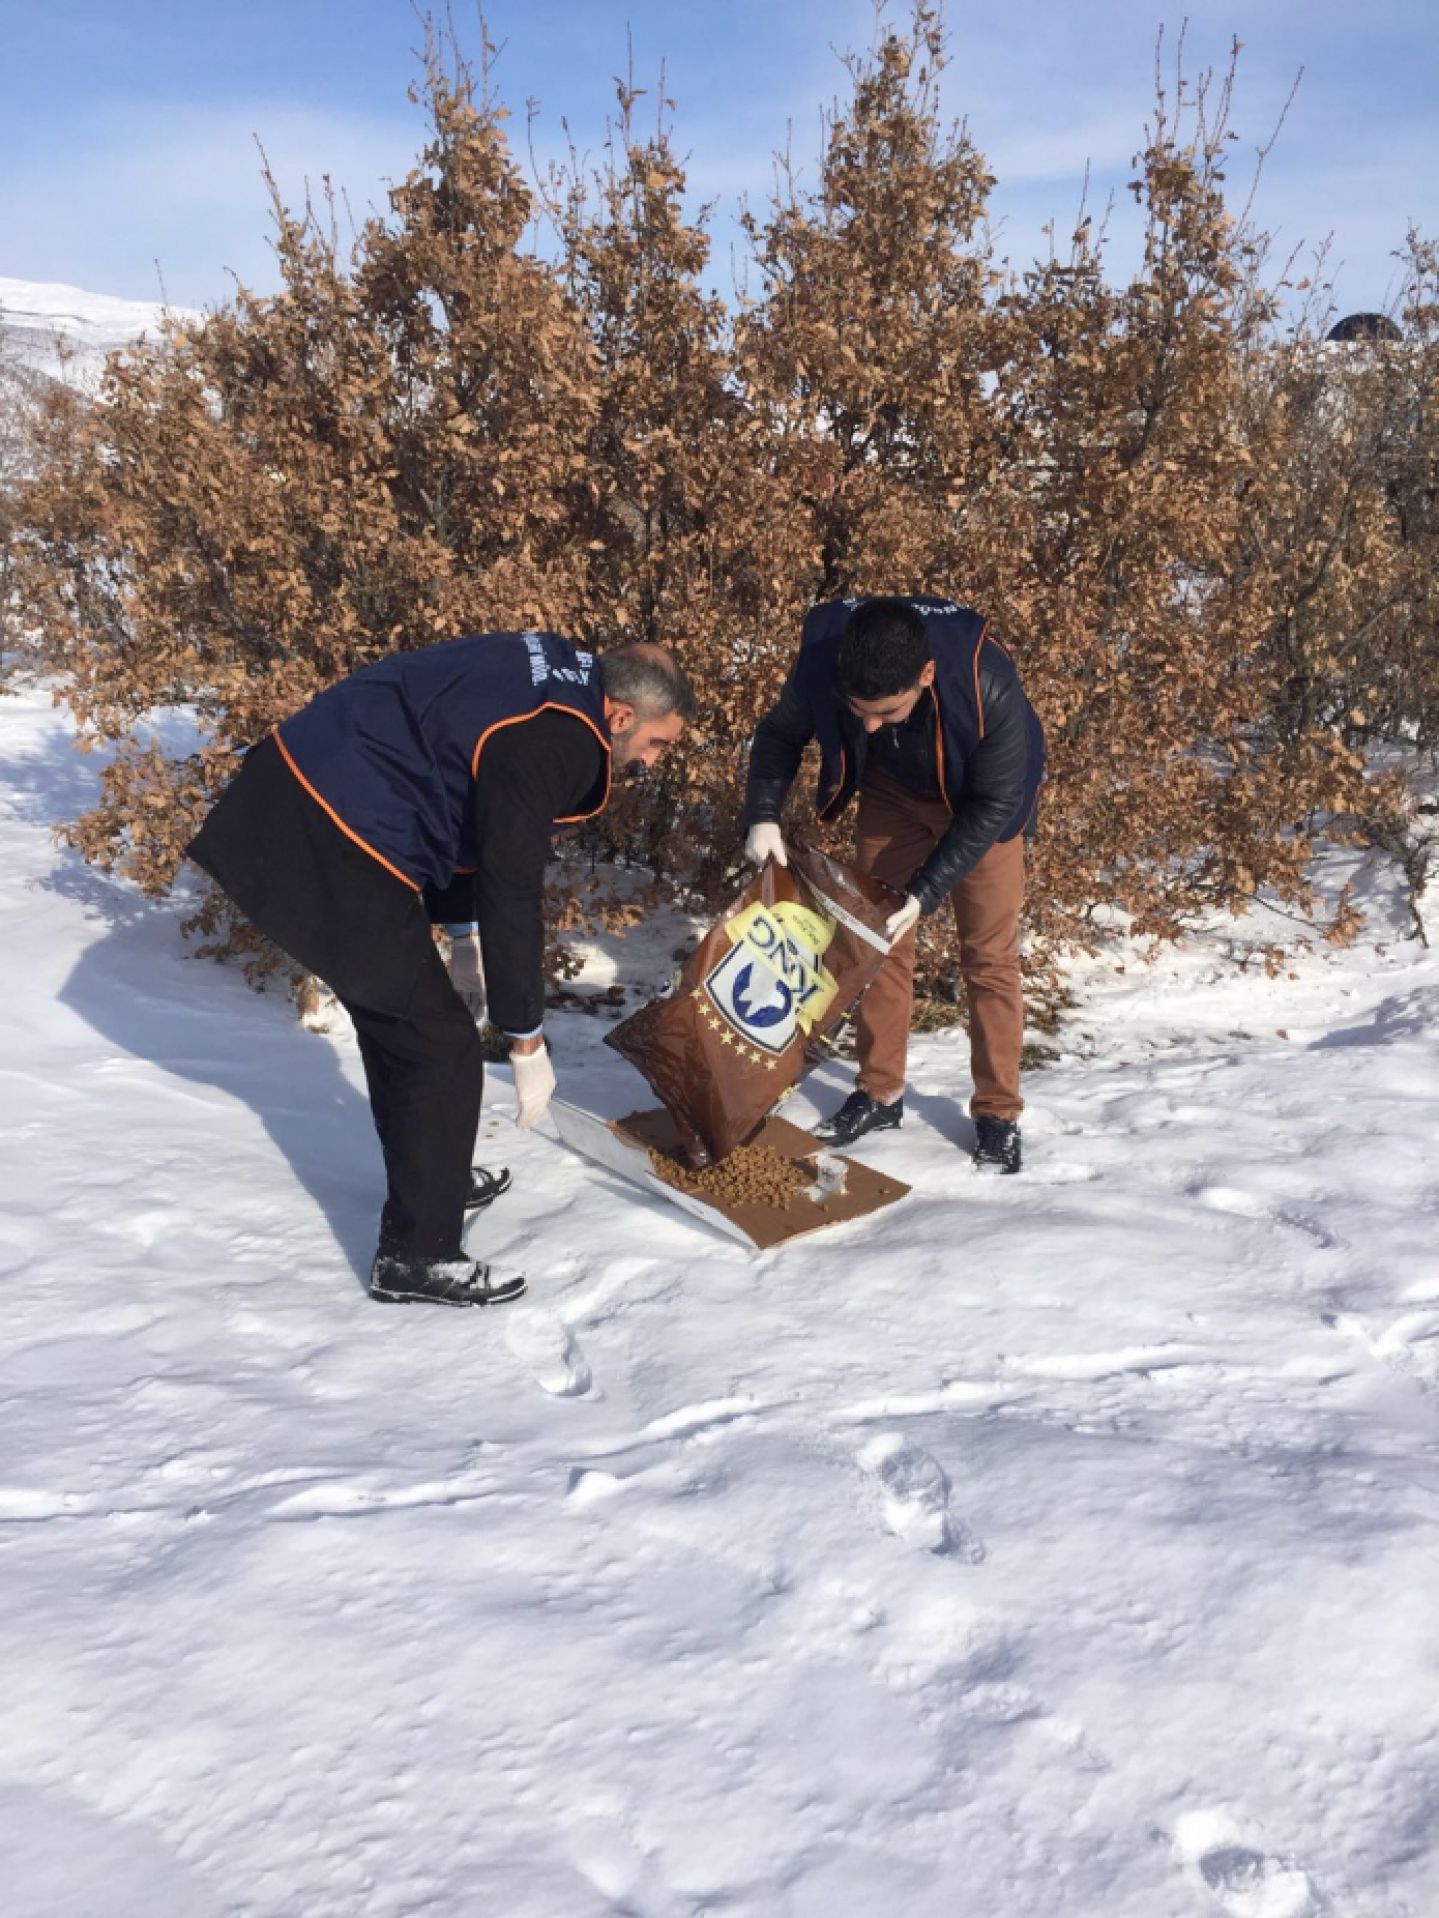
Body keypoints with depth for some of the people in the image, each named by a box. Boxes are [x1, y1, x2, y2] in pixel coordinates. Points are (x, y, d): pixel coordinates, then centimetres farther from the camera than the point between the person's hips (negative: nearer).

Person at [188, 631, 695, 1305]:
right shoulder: (540, 745, -21)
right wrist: (527, 1040, -11)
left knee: (399, 1020, 23)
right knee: (440, 1045, -3)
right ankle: (416, 1254, 8)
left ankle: (432, 1176, 40)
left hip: (307, 798, 10)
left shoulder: (561, 678, 8)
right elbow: (510, 893, -20)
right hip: (331, 842, -10)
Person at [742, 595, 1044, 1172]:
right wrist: (763, 814, -24)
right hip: (891, 792, 3)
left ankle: (998, 1114, 11)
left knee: (989, 954, -1)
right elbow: (781, 733, -10)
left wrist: (925, 892, -29)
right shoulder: (823, 657, -33)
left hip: (979, 802, -3)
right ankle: (879, 1093, 19)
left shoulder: (988, 684, -41)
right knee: (879, 939, 4)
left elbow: (994, 803, -26)